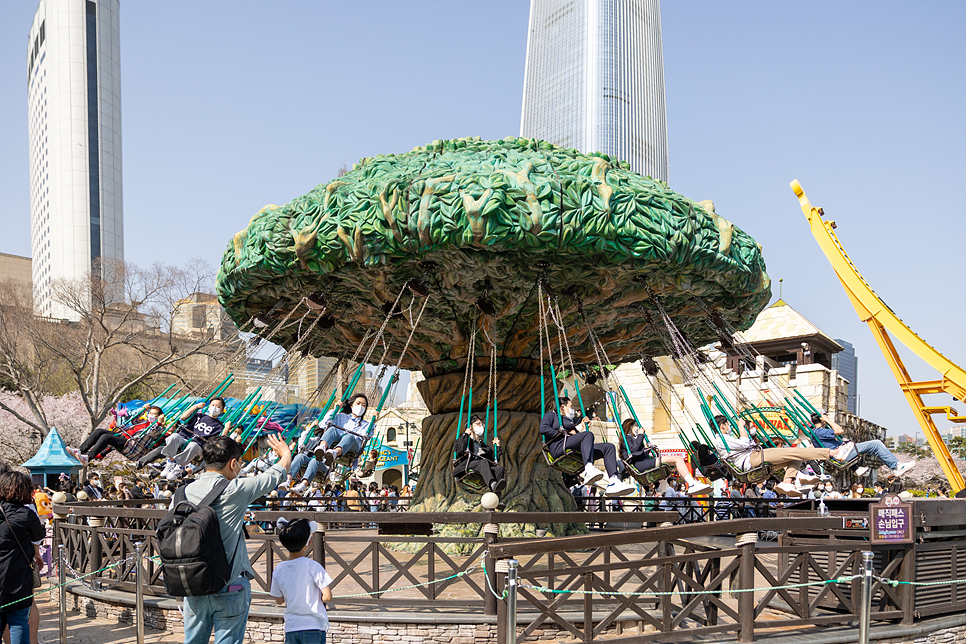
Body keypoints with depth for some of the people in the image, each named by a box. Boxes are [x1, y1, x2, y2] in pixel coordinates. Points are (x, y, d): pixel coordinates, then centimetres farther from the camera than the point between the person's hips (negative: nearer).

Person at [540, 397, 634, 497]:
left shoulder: (571, 420, 40)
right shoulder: (551, 415, 17)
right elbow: (543, 429, -3)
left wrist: (582, 425, 25)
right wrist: (565, 433, -4)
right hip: (559, 447, -8)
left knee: (608, 447, -7)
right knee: (588, 434, -32)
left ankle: (613, 481, -31)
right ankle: (589, 471, -54)